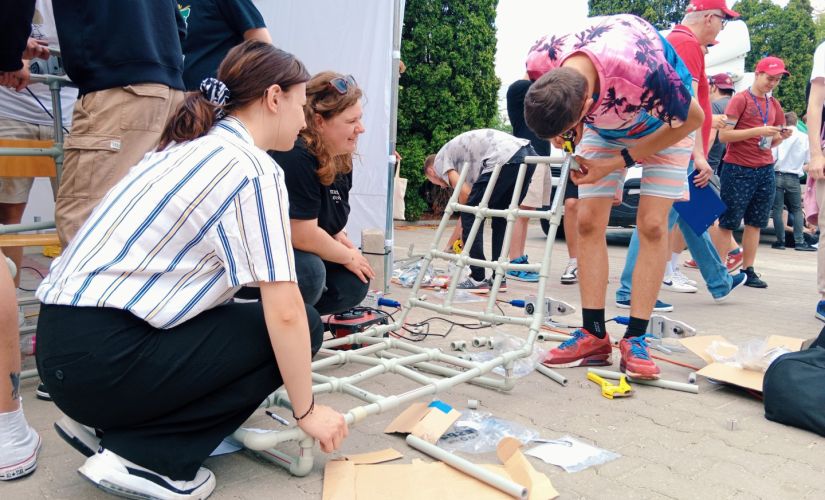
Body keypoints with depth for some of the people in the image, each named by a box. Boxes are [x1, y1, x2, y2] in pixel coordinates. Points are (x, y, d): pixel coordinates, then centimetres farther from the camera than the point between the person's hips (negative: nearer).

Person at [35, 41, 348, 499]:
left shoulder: (190, 147, 14)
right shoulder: (254, 169, -13)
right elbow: (285, 314, -16)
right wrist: (306, 410, -3)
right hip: (101, 357, -9)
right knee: (302, 328, -1)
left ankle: (102, 417, 15)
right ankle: (144, 456, -3)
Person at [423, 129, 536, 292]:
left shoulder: (439, 160, 15)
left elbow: (464, 192, -1)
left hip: (505, 159, -9)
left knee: (470, 216, 3)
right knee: (500, 217, 21)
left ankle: (478, 280, 5)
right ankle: (499, 278, 21)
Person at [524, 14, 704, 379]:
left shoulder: (644, 72, -44)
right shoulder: (541, 60, -31)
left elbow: (692, 118, -23)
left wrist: (618, 162, -24)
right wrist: (573, 126, -21)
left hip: (666, 121, -3)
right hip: (602, 123, 4)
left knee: (652, 225, -14)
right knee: (588, 222, -7)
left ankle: (635, 339, -8)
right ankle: (594, 336, -2)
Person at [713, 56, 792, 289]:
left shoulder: (774, 104, 15)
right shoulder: (740, 99, -4)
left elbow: (771, 142, 20)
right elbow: (723, 135, -12)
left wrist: (781, 136, -2)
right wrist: (758, 131, -18)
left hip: (765, 170, 6)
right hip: (738, 169, -6)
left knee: (755, 223, 6)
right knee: (726, 223, -3)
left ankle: (748, 270, 12)